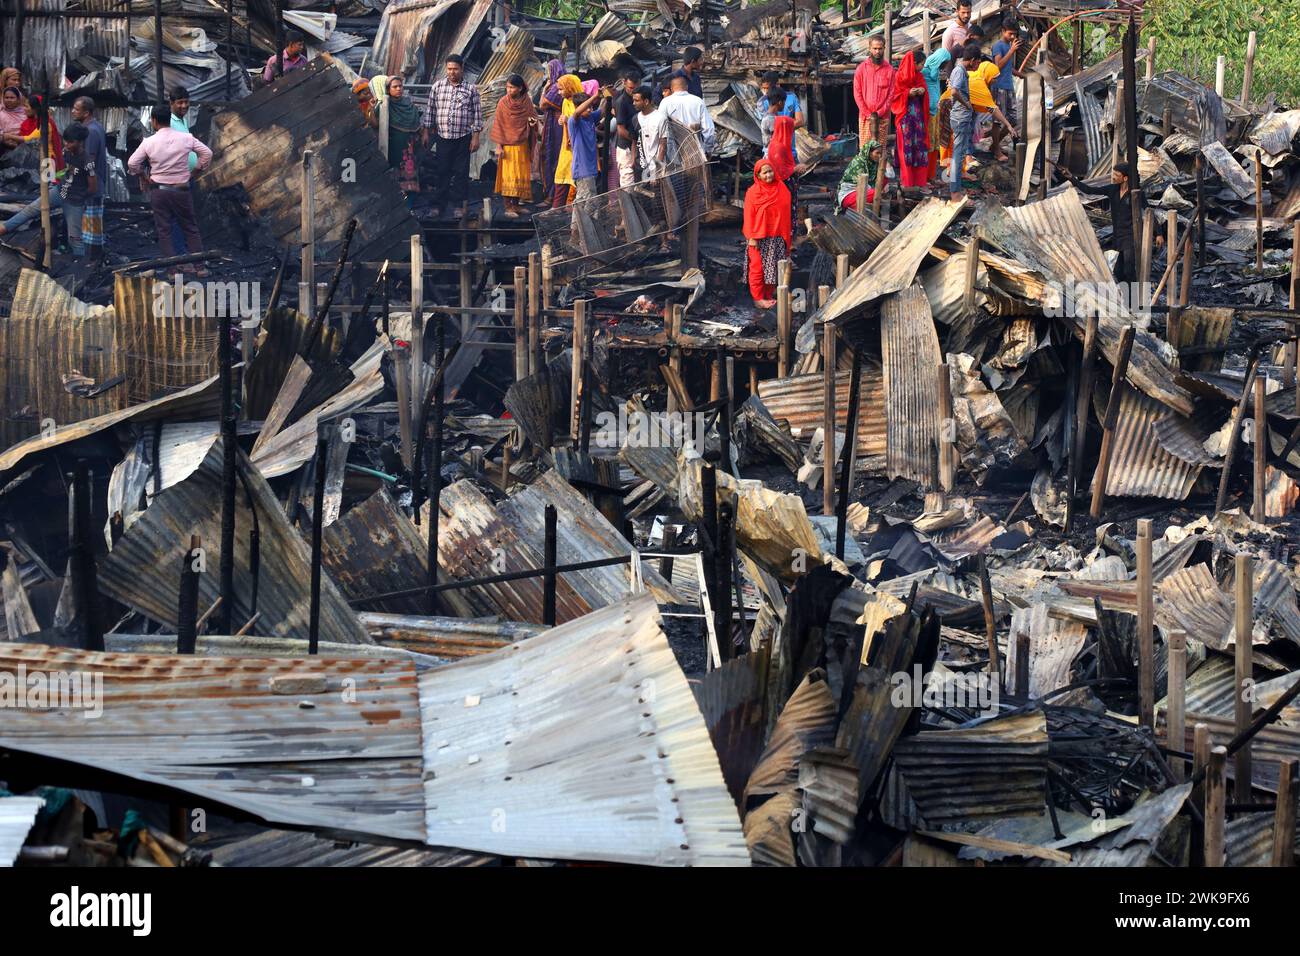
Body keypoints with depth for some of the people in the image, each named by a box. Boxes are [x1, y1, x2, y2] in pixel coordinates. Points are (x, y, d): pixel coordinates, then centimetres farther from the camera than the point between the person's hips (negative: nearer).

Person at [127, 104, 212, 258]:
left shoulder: (149, 142, -7)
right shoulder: (185, 138, -3)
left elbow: (132, 163, -6)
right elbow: (207, 153, 1)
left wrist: (140, 174, 13)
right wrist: (198, 169, 14)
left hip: (159, 191, -1)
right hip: (181, 190, 1)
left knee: (164, 231, 4)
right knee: (191, 229, 9)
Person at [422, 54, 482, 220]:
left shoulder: (471, 89, 1)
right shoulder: (438, 86, 4)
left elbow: (477, 113, 2)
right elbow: (430, 110, 9)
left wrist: (476, 137, -2)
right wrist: (426, 132, 7)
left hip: (463, 138, -1)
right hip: (443, 137, 1)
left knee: (461, 172, 3)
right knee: (441, 171, 3)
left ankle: (458, 206, 10)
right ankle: (436, 205, 8)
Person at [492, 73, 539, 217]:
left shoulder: (527, 102, 1)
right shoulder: (503, 103, -6)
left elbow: (534, 116, 12)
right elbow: (498, 124, -5)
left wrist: (534, 122, -14)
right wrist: (499, 146, -10)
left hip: (523, 145, 4)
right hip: (507, 144, -4)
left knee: (521, 175, 7)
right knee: (508, 175, -6)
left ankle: (515, 205, 17)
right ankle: (508, 207, -4)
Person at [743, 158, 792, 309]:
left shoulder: (782, 189, 3)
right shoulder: (753, 192, -7)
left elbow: (786, 214, 7)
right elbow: (749, 216, -7)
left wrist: (787, 235, 6)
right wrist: (752, 237, -12)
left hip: (777, 237, 3)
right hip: (759, 237, -3)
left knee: (773, 268, 8)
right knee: (758, 267, 1)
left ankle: (769, 295, 18)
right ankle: (758, 298, 7)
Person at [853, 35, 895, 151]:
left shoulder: (889, 69, 2)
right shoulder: (861, 68, 3)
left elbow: (891, 94, 1)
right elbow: (857, 93, 1)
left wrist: (879, 113, -8)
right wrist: (867, 113, -6)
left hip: (882, 116, 0)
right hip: (865, 116, 0)